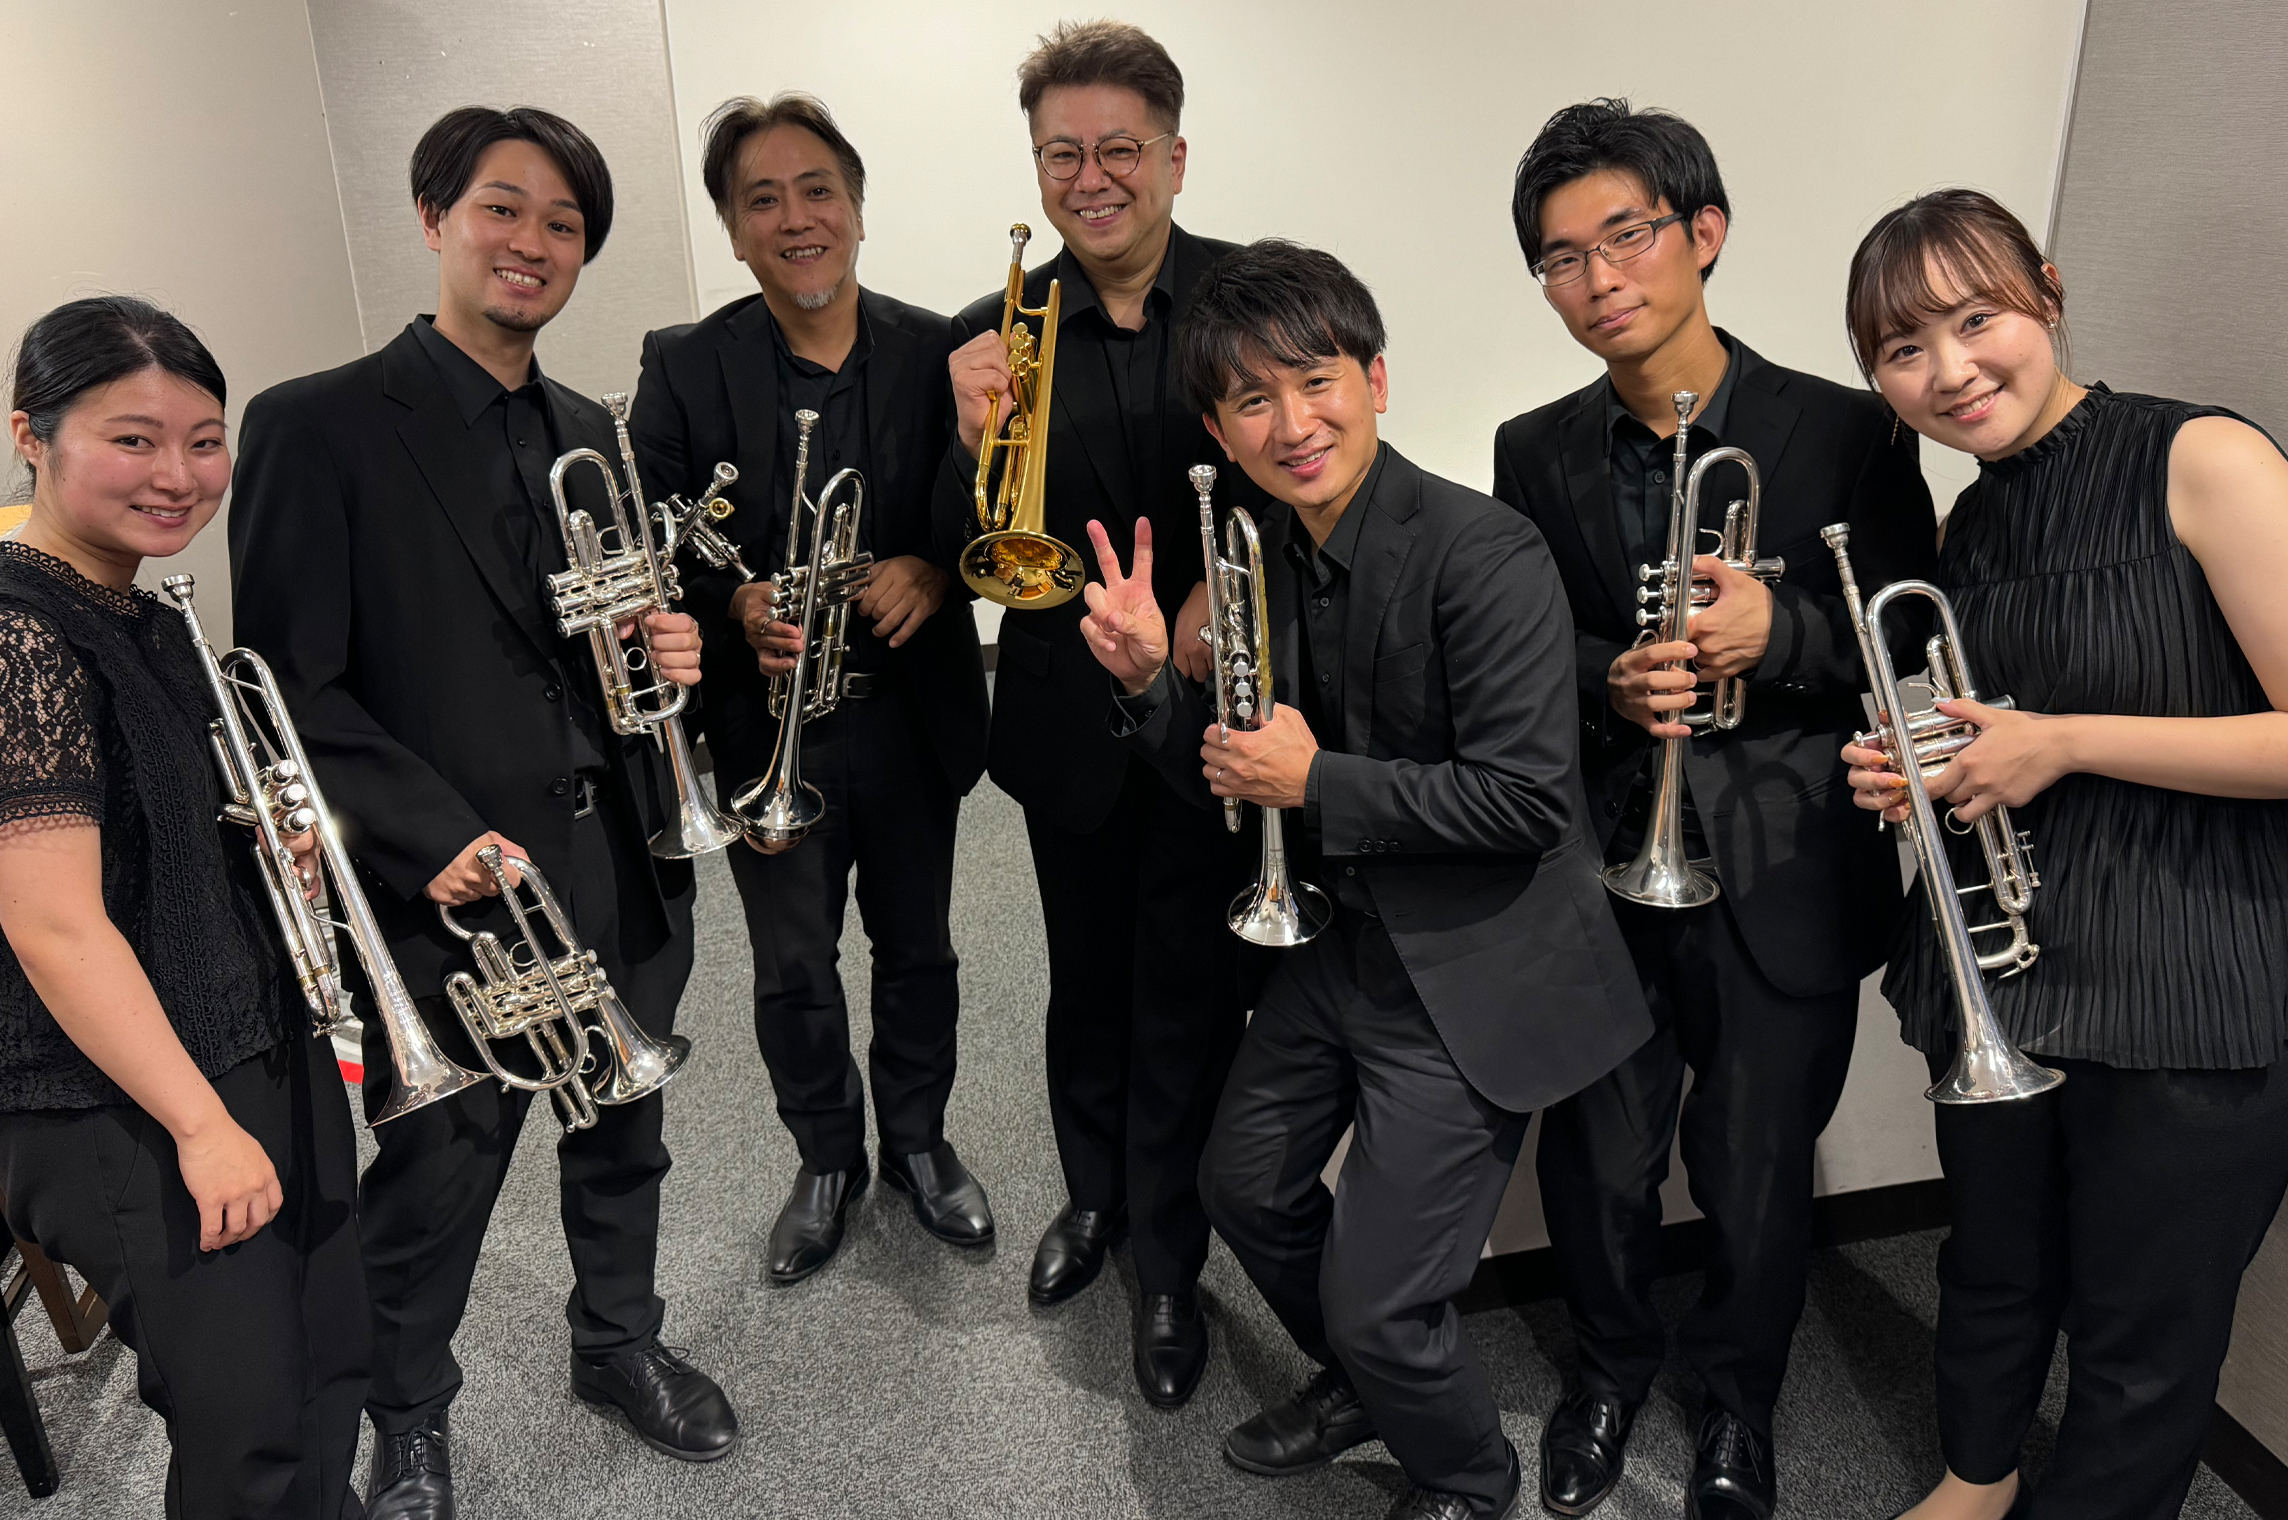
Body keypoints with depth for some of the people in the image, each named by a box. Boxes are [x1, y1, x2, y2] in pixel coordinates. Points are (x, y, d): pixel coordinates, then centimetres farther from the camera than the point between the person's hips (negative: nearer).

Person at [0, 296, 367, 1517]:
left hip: (260, 1054, 9)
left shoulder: (154, 624, 9)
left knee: (330, 1370, 17)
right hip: (125, 1112, -8)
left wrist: (276, 841, 0)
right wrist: (203, 1127, -19)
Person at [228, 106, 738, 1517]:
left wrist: (672, 647, -5)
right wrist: (439, 841, -21)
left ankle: (621, 1340, 47)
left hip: (624, 871, 5)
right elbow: (294, 690, -13)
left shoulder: (588, 429, 9)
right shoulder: (317, 425, -10)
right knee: (435, 1184, 14)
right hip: (461, 890, -5)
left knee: (623, 1140, 21)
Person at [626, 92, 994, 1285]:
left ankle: (917, 1139, 41)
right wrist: (735, 606, -25)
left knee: (918, 948, 17)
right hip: (770, 728, -1)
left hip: (911, 712, 1)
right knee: (794, 971, 14)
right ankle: (827, 1160, 38)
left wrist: (934, 570, -18)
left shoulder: (935, 350, -2)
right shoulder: (684, 369, -5)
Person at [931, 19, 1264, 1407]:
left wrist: (1231, 584, -20)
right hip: (1073, 721, 2)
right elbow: (972, 560, -5)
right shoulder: (1000, 333, -2)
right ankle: (1093, 1195, 46)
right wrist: (977, 442, -23)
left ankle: (1171, 1263, 32)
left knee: (1190, 998, 10)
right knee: (1087, 981, 20)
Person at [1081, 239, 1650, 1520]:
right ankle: (1359, 1383, 53)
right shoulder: (1267, 560, 1)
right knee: (1248, 1184, 24)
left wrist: (1317, 780, -24)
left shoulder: (1485, 557, -23)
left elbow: (1528, 798, -26)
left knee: (1376, 1304, -3)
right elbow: (1234, 775, 6)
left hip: (1470, 969, -8)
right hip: (1339, 935, 8)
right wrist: (1152, 679, -12)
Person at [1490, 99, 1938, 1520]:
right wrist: (1610, 681, -16)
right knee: (1598, 1164, 14)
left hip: (1783, 882, -1)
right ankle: (1613, 1362, 44)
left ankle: (1740, 1395, 42)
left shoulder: (1849, 434, -6)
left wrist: (1777, 632, -22)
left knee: (1759, 1180, 13)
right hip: (1600, 870, 2)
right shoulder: (1538, 453, 1)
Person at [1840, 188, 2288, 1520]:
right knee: (1994, 1270, 23)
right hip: (2007, 962, 6)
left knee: (2145, 1346, 11)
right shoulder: (1970, 530, 7)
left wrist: (2063, 741, -19)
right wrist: (1924, 773, 0)